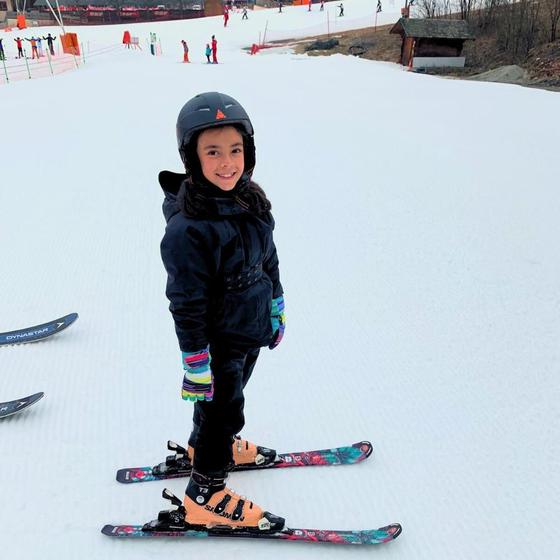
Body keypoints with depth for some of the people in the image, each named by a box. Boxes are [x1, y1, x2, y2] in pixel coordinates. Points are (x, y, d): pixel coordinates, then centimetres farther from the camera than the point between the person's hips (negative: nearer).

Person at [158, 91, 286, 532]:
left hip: (253, 331, 7)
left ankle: (211, 444, 54)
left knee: (229, 399, 27)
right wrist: (195, 364, -19)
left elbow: (269, 260, 9)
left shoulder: (251, 199, -4)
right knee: (221, 409, 9)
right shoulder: (187, 227, -28)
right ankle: (206, 495, 31)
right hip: (218, 342, -7)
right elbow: (187, 303, -23)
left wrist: (277, 310, 16)